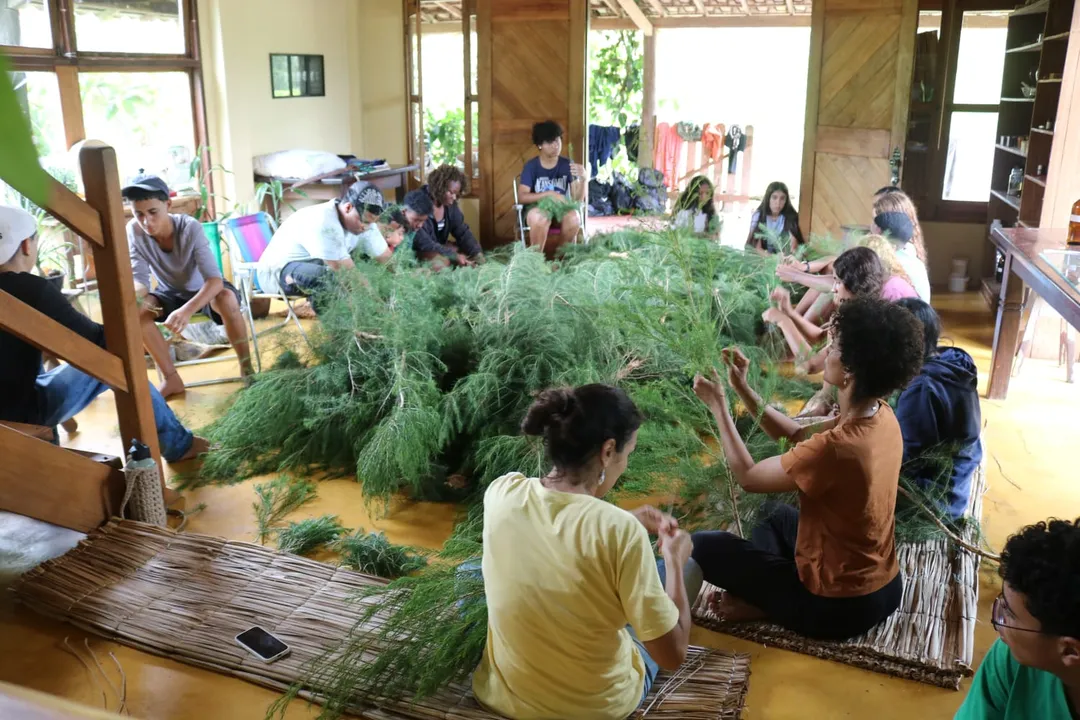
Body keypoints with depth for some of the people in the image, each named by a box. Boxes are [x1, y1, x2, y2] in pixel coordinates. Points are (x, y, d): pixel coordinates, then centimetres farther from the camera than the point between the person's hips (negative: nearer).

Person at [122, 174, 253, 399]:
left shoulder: (191, 228, -30)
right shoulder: (134, 231, -20)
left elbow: (214, 279, -39)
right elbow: (139, 279, -20)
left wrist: (187, 310, -55)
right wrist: (133, 294, -46)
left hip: (203, 290, -4)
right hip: (170, 293, 4)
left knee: (227, 298, -37)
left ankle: (247, 368, -17)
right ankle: (171, 379, -12)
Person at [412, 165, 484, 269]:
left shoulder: (450, 204, -3)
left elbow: (463, 232, 1)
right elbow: (423, 243, -29)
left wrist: (478, 254, -17)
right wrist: (454, 256, -30)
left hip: (439, 247, 7)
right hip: (417, 251, -7)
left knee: (475, 255, -8)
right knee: (441, 261, -35)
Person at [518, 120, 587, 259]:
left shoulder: (567, 165, 2)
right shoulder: (531, 166, -3)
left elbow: (578, 199, -3)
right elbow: (522, 197, -12)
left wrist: (583, 179, -22)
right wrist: (549, 194, -21)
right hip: (537, 208, -2)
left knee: (574, 218, -33)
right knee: (540, 218, -39)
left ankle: (557, 255, -10)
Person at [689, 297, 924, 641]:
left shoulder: (835, 447, -34)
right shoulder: (882, 417, -7)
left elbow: (748, 477, -18)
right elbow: (797, 436, 7)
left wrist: (718, 406, -8)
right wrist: (743, 389, 0)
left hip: (839, 606, -8)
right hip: (883, 586, 8)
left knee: (702, 546, -1)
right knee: (776, 513, 30)